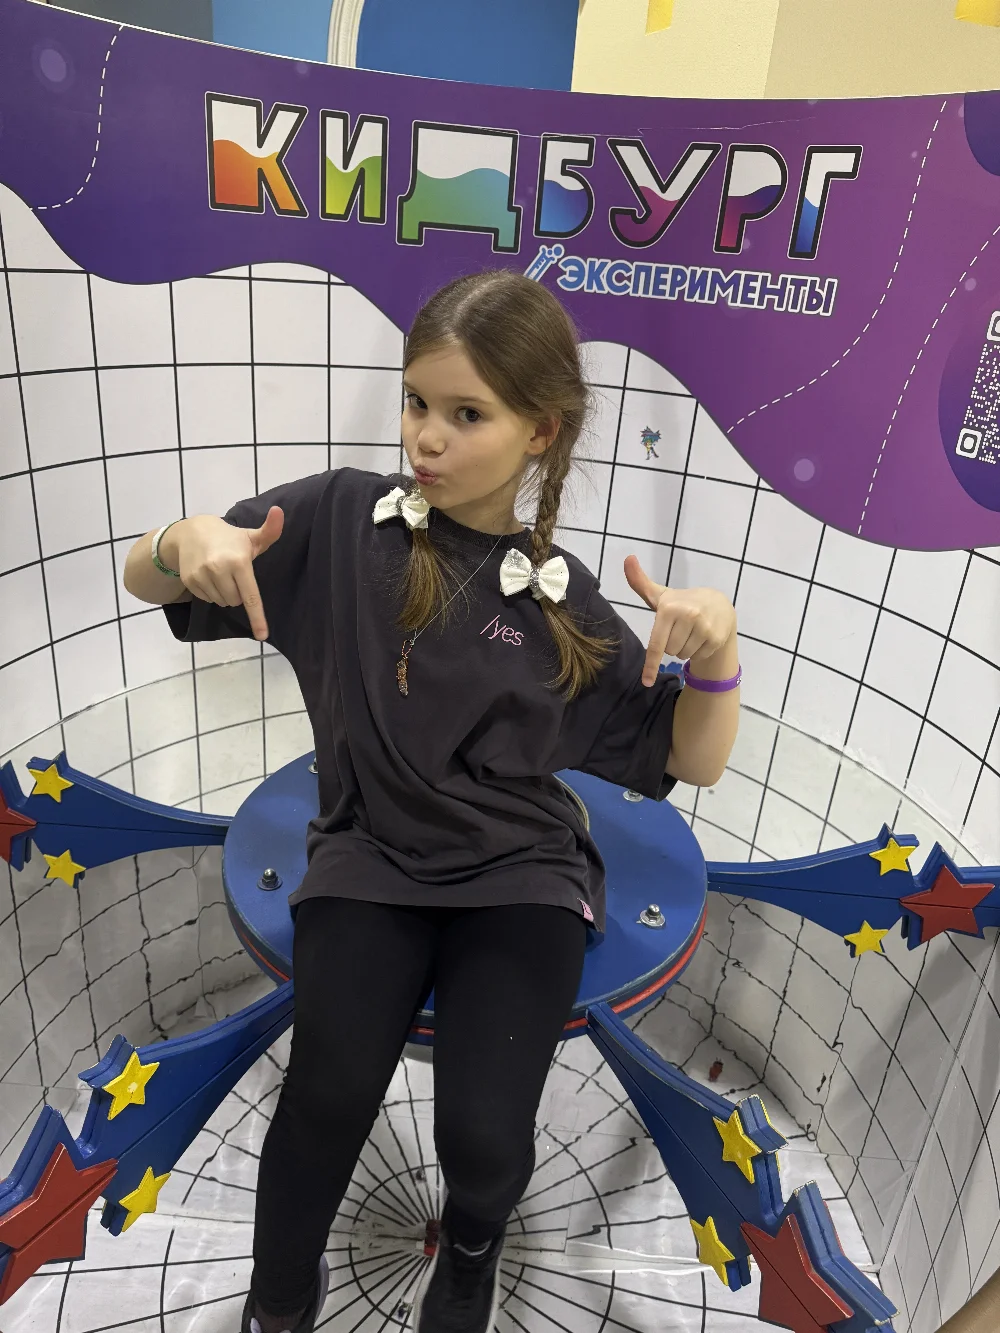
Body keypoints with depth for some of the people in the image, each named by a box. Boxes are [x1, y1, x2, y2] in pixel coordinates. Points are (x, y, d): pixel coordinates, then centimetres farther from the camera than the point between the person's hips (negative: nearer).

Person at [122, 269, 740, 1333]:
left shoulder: (560, 600, -1)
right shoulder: (343, 518, -2)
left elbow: (692, 761, 3)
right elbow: (144, 582, 6)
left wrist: (716, 645, -16)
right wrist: (188, 541, -18)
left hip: (520, 873, 1)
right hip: (367, 857, 0)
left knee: (486, 1137, -13)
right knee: (330, 1096, -18)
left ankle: (471, 1246, 29)